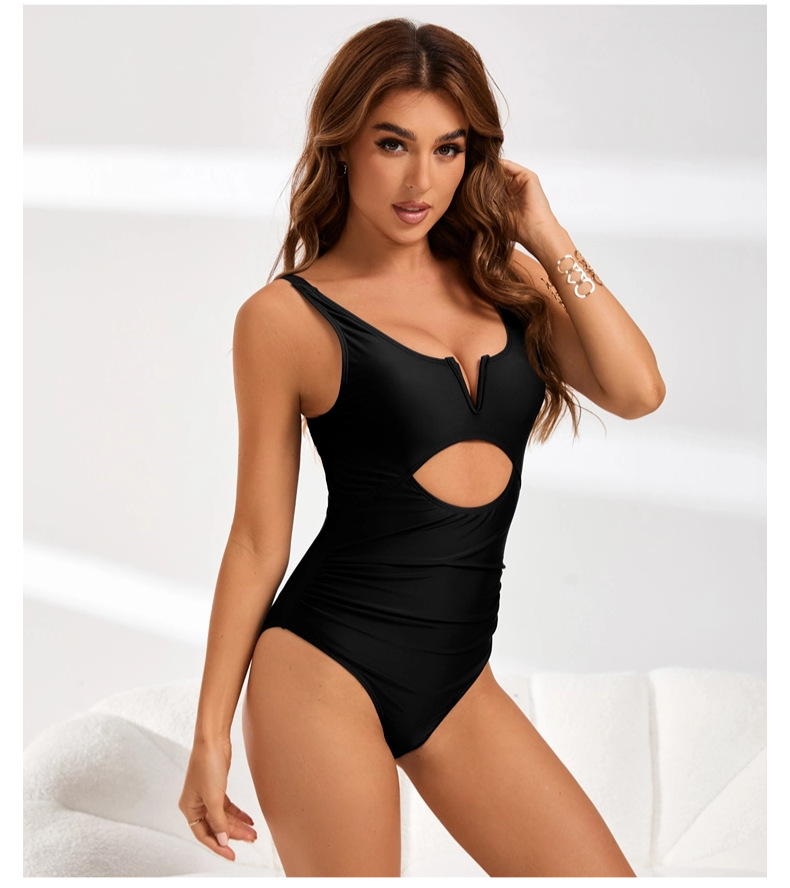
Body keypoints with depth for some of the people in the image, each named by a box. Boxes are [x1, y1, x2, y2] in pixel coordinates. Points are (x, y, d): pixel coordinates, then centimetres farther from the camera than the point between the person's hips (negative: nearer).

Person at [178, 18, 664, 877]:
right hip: (325, 672, -5)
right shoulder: (287, 316, -5)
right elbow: (257, 540, -2)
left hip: (458, 681, 5)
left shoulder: (504, 275, 8)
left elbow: (636, 390, -7)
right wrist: (210, 735, 0)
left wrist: (546, 236, -2)